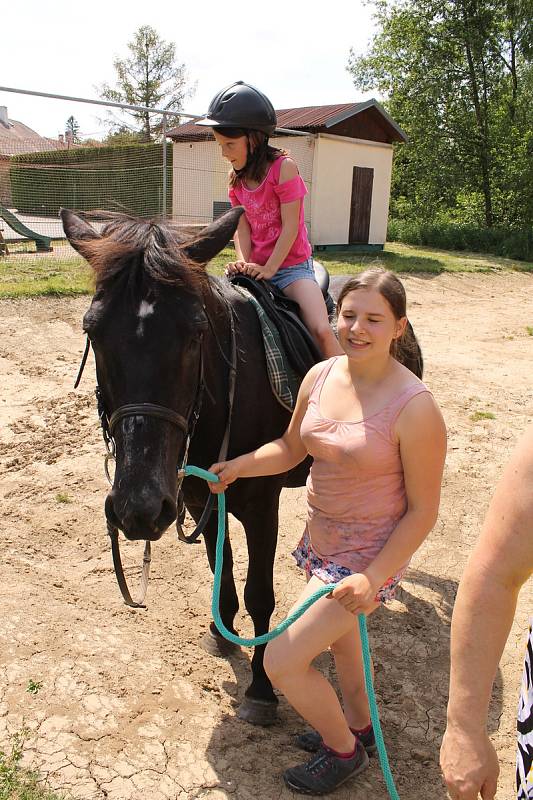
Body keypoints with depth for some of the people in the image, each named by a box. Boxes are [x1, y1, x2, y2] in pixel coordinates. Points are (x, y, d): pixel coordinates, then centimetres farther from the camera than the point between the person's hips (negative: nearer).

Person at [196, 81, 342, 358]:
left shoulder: (283, 167, -11)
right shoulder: (236, 178, 7)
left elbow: (290, 226, -15)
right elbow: (242, 226, 0)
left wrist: (268, 269, -20)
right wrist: (243, 262, -17)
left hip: (291, 265, -6)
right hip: (257, 267, 6)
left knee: (321, 331, -23)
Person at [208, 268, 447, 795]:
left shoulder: (414, 407, -25)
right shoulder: (321, 376, -7)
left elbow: (423, 510, -18)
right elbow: (291, 448, 9)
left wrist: (373, 578, -23)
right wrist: (240, 465, -6)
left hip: (368, 555, -7)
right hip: (319, 539, 7)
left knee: (282, 662, -4)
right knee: (339, 638, 27)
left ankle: (344, 749, 26)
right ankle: (359, 724, 57)